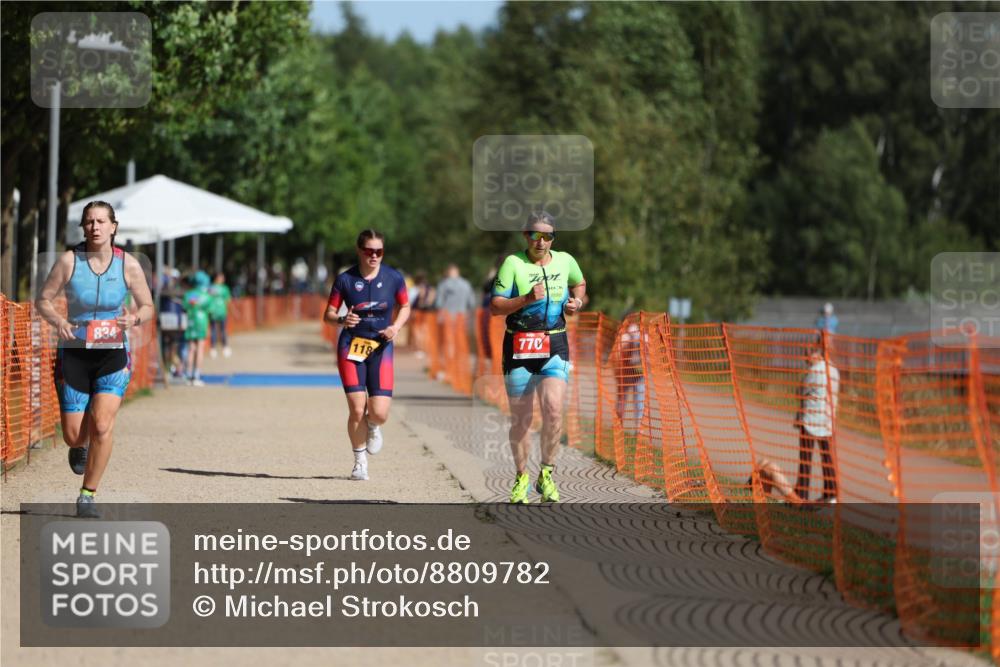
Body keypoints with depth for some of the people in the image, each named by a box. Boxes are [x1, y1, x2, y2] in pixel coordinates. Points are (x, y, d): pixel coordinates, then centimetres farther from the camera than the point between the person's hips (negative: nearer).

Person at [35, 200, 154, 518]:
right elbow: (43, 300, 1)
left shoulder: (128, 265, -5)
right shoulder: (69, 261, -6)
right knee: (73, 435, 0)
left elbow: (147, 306, 5)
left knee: (102, 426, -16)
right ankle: (80, 447, 40)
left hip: (113, 353, 0)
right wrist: (58, 321, -19)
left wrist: (134, 318, -17)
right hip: (74, 352, 0)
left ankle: (88, 495, 0)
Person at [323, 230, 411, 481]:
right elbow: (328, 315, 2)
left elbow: (405, 307, 14)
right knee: (357, 410, -10)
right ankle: (360, 462, 11)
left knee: (379, 413, -10)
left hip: (381, 347, 1)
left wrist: (396, 326, -6)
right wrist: (342, 320, -20)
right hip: (351, 346, -1)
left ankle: (373, 427, 30)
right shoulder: (345, 279, -3)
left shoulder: (393, 278, 0)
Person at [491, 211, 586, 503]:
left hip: (555, 347, 1)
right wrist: (527, 299, -22)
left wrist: (576, 301, 8)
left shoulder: (565, 261, 6)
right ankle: (521, 477, 24)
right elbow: (495, 306, -9)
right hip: (519, 346, -1)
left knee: (553, 409, -17)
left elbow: (579, 283, 29)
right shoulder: (513, 263, -5)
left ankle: (546, 474, 0)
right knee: (521, 419, 5)